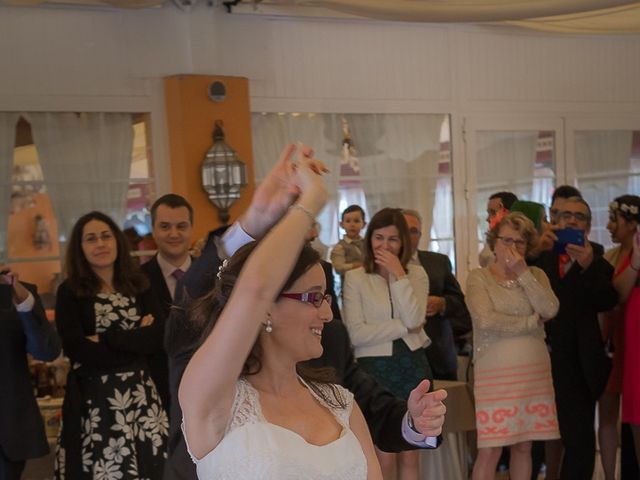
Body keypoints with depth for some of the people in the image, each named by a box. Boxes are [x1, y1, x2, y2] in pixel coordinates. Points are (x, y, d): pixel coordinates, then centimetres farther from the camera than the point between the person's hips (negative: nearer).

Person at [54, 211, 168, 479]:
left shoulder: (138, 285, 8)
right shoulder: (70, 291, -1)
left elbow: (157, 338, -3)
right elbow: (75, 349, -12)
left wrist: (106, 339, -12)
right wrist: (135, 341, -9)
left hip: (139, 395, 3)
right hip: (93, 399, -3)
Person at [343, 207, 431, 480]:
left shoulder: (417, 274, 5)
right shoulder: (355, 278, -4)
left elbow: (414, 320, -12)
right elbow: (356, 334, -14)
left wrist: (398, 274, -13)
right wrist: (403, 327, -10)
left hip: (412, 367, 3)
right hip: (375, 369, -3)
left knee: (410, 455, 11)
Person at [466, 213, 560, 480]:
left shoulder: (536, 275, 10)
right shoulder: (479, 277, -1)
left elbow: (550, 310, -7)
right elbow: (486, 320, -16)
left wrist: (523, 273, -9)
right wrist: (531, 321, -6)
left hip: (534, 373, 4)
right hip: (495, 374, -4)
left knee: (523, 446, 10)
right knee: (490, 450, -5)